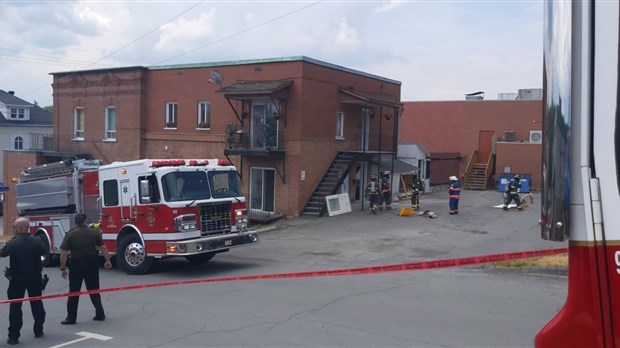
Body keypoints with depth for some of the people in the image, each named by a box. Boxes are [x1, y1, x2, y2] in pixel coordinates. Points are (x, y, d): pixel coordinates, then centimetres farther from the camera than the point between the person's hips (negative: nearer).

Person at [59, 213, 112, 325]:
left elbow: (64, 254, -9)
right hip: (92, 264, 2)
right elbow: (103, 248, 1)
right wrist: (107, 261, 11)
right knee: (94, 290, 13)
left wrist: (63, 268, -2)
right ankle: (100, 314, 15)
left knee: (74, 292, 7)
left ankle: (71, 318, 10)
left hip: (77, 265, -2)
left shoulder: (70, 235, -6)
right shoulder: (94, 233, 0)